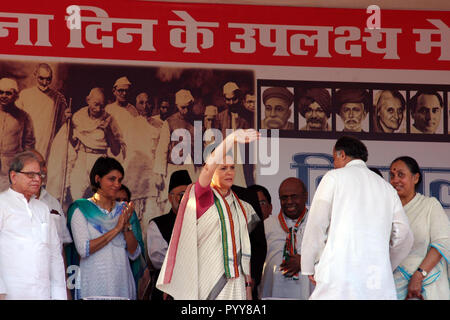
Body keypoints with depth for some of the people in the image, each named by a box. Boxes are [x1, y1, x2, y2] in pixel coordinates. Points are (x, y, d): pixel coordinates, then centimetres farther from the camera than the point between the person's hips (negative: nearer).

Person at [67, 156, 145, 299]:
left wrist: (127, 226, -8)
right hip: (93, 283, -4)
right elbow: (83, 249, -14)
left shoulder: (124, 210, 11)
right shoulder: (81, 209, -1)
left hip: (122, 281, 4)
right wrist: (116, 229, -13)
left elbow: (134, 254, 6)